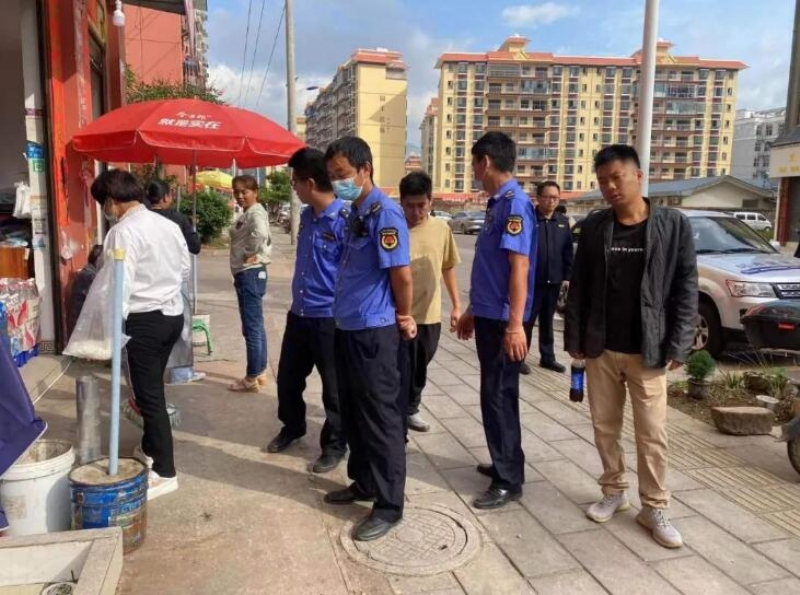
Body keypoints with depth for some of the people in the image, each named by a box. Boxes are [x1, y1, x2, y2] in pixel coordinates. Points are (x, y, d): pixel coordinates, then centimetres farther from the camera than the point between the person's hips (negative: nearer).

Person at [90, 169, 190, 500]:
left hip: (145, 320, -8)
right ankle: (150, 449, 38)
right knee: (153, 388, 22)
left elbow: (119, 286, -21)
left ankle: (165, 472, 8)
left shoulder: (123, 231, -16)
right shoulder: (168, 225, 8)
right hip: (173, 313, 8)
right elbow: (184, 269, 16)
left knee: (149, 394, 0)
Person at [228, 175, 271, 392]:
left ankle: (252, 378, 3)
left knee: (252, 327, -4)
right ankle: (260, 372, 24)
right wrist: (258, 252, 6)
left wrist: (252, 254, -21)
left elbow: (260, 234, -35)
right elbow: (262, 238, 21)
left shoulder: (255, 212, -14)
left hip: (250, 274, -11)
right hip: (246, 274, 11)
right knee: (256, 326, 15)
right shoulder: (248, 213, 16)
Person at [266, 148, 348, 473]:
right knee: (287, 377, 20)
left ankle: (334, 446, 28)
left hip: (330, 318, -7)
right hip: (298, 314, 8)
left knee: (333, 388, 9)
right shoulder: (306, 216, 6)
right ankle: (292, 427, 44)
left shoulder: (344, 220, -18)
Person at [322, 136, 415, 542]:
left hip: (374, 332, -9)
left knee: (381, 418, 1)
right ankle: (363, 482, 36)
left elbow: (403, 274, -18)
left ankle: (389, 505, 15)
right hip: (348, 328, 9)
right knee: (353, 412, 19)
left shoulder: (384, 213, -16)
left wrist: (404, 318, -5)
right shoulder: (355, 212, 12)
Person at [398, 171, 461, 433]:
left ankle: (411, 410, 40)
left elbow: (448, 269, 11)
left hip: (430, 315, 4)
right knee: (399, 373, -2)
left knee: (419, 370, 19)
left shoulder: (442, 229, 1)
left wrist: (456, 305, 11)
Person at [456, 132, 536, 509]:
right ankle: (503, 464, 31)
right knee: (495, 394, 17)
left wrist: (515, 325, -25)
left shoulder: (515, 204, -15)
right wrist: (472, 311, 23)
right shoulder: (496, 203, 13)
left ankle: (509, 480, 10)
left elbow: (520, 267, -22)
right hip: (488, 315, 9)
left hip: (503, 319, -9)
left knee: (499, 396, -2)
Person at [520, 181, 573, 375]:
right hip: (532, 280, -4)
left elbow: (568, 252, 10)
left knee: (547, 321, 15)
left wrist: (566, 276, 5)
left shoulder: (563, 222, 8)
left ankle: (548, 357, 24)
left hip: (554, 281, 5)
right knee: (527, 320, 3)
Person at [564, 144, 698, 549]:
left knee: (652, 434, 5)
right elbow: (579, 285, 4)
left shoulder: (674, 225, -4)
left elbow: (686, 289, -4)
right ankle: (613, 492, 30)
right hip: (600, 348, 3)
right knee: (604, 427, 13)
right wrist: (574, 337, 0)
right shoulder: (594, 226, 2)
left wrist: (678, 346, -8)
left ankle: (654, 508, 20)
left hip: (648, 351, -2)